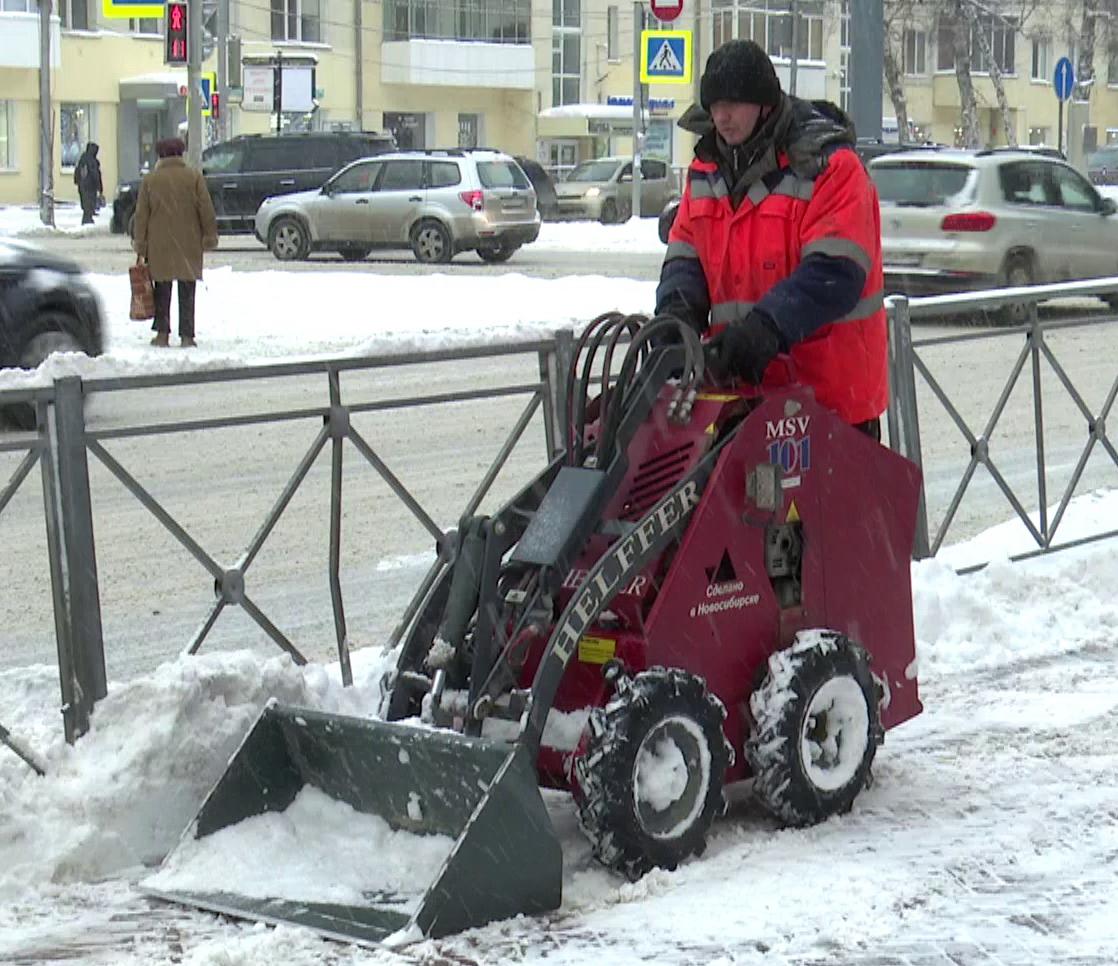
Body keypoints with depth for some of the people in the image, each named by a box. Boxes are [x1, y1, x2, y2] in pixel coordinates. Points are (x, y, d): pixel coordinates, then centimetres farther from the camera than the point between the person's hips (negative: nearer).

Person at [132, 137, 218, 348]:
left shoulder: (149, 180, 1)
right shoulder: (194, 177, -2)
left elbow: (141, 215, 3)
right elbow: (206, 210, -2)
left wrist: (139, 243, 8)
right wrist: (210, 236, 6)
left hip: (159, 246, 0)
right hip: (189, 244, 0)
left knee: (162, 290, 11)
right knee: (187, 292, 4)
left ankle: (162, 333, 7)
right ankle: (187, 335, 1)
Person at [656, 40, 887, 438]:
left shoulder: (828, 165, -9)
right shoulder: (706, 169, 13)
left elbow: (835, 272, -19)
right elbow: (685, 253, 15)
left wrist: (768, 327, -31)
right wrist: (677, 308, -8)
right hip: (741, 381, 6)